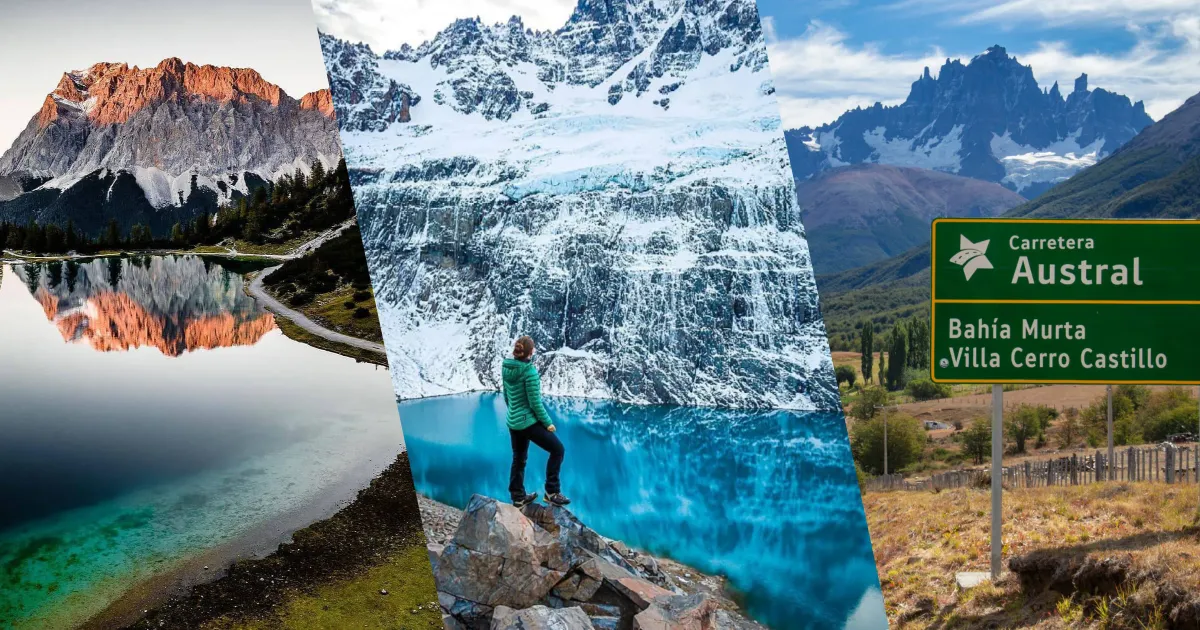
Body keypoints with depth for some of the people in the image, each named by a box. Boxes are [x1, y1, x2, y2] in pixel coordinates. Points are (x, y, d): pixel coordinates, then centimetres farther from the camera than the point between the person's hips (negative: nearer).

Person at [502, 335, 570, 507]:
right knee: (557, 449, 4)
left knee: (518, 459, 18)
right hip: (529, 422, -8)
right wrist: (547, 423, -9)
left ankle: (518, 497, 26)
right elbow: (535, 402, -19)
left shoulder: (507, 368, 2)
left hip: (513, 422, 8)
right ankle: (552, 492, 4)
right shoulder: (529, 371, -21)